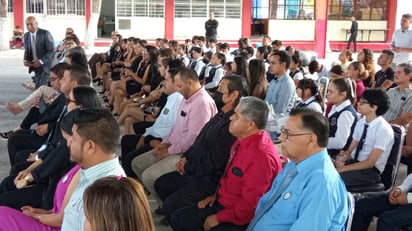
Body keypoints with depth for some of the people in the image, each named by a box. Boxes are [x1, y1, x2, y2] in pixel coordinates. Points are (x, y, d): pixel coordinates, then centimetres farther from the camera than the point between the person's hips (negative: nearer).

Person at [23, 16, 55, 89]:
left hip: (46, 65, -6)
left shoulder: (45, 34, -12)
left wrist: (41, 61, -21)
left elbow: (52, 51, -13)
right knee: (37, 87, 5)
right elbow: (27, 51, 17)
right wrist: (26, 60, -5)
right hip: (36, 66, 6)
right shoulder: (26, 36, 7)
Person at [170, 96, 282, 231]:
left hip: (238, 219, -9)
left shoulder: (262, 156, -28)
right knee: (177, 218, 10)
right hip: (222, 203, 9)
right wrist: (216, 195, 12)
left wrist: (219, 218, -16)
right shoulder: (242, 141, 2)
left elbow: (250, 205, -25)